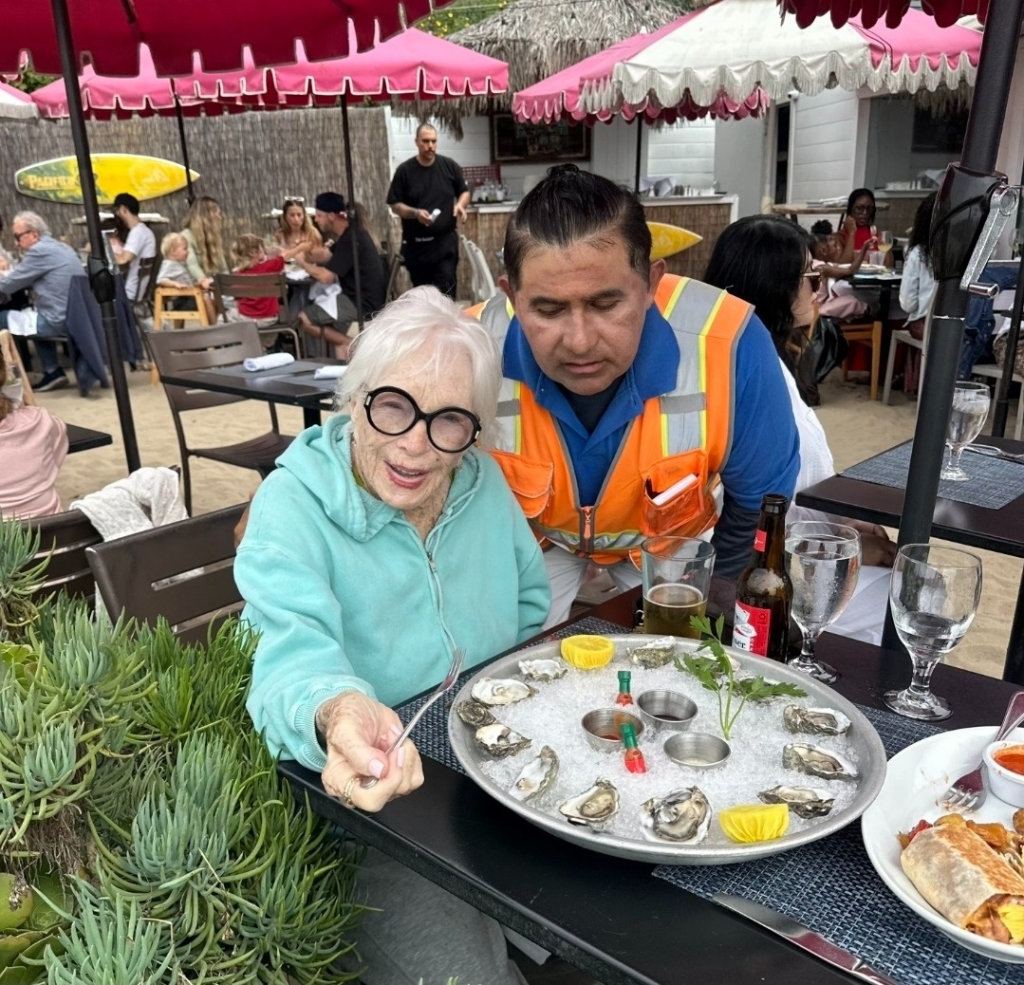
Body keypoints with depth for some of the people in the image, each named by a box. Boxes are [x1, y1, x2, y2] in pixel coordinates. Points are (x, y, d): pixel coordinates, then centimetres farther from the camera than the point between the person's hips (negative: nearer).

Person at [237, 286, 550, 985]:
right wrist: (337, 713, -53)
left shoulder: (484, 483, -2)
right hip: (360, 800, -4)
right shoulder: (292, 505, -16)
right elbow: (294, 652, -30)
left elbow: (532, 603, 11)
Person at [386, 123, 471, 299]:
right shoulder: (404, 170, -3)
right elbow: (395, 205, -1)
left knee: (446, 293, -7)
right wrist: (415, 213, -20)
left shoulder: (449, 166, 1)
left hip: (446, 241, 0)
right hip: (416, 243, 1)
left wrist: (460, 204, -10)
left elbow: (464, 191, 13)